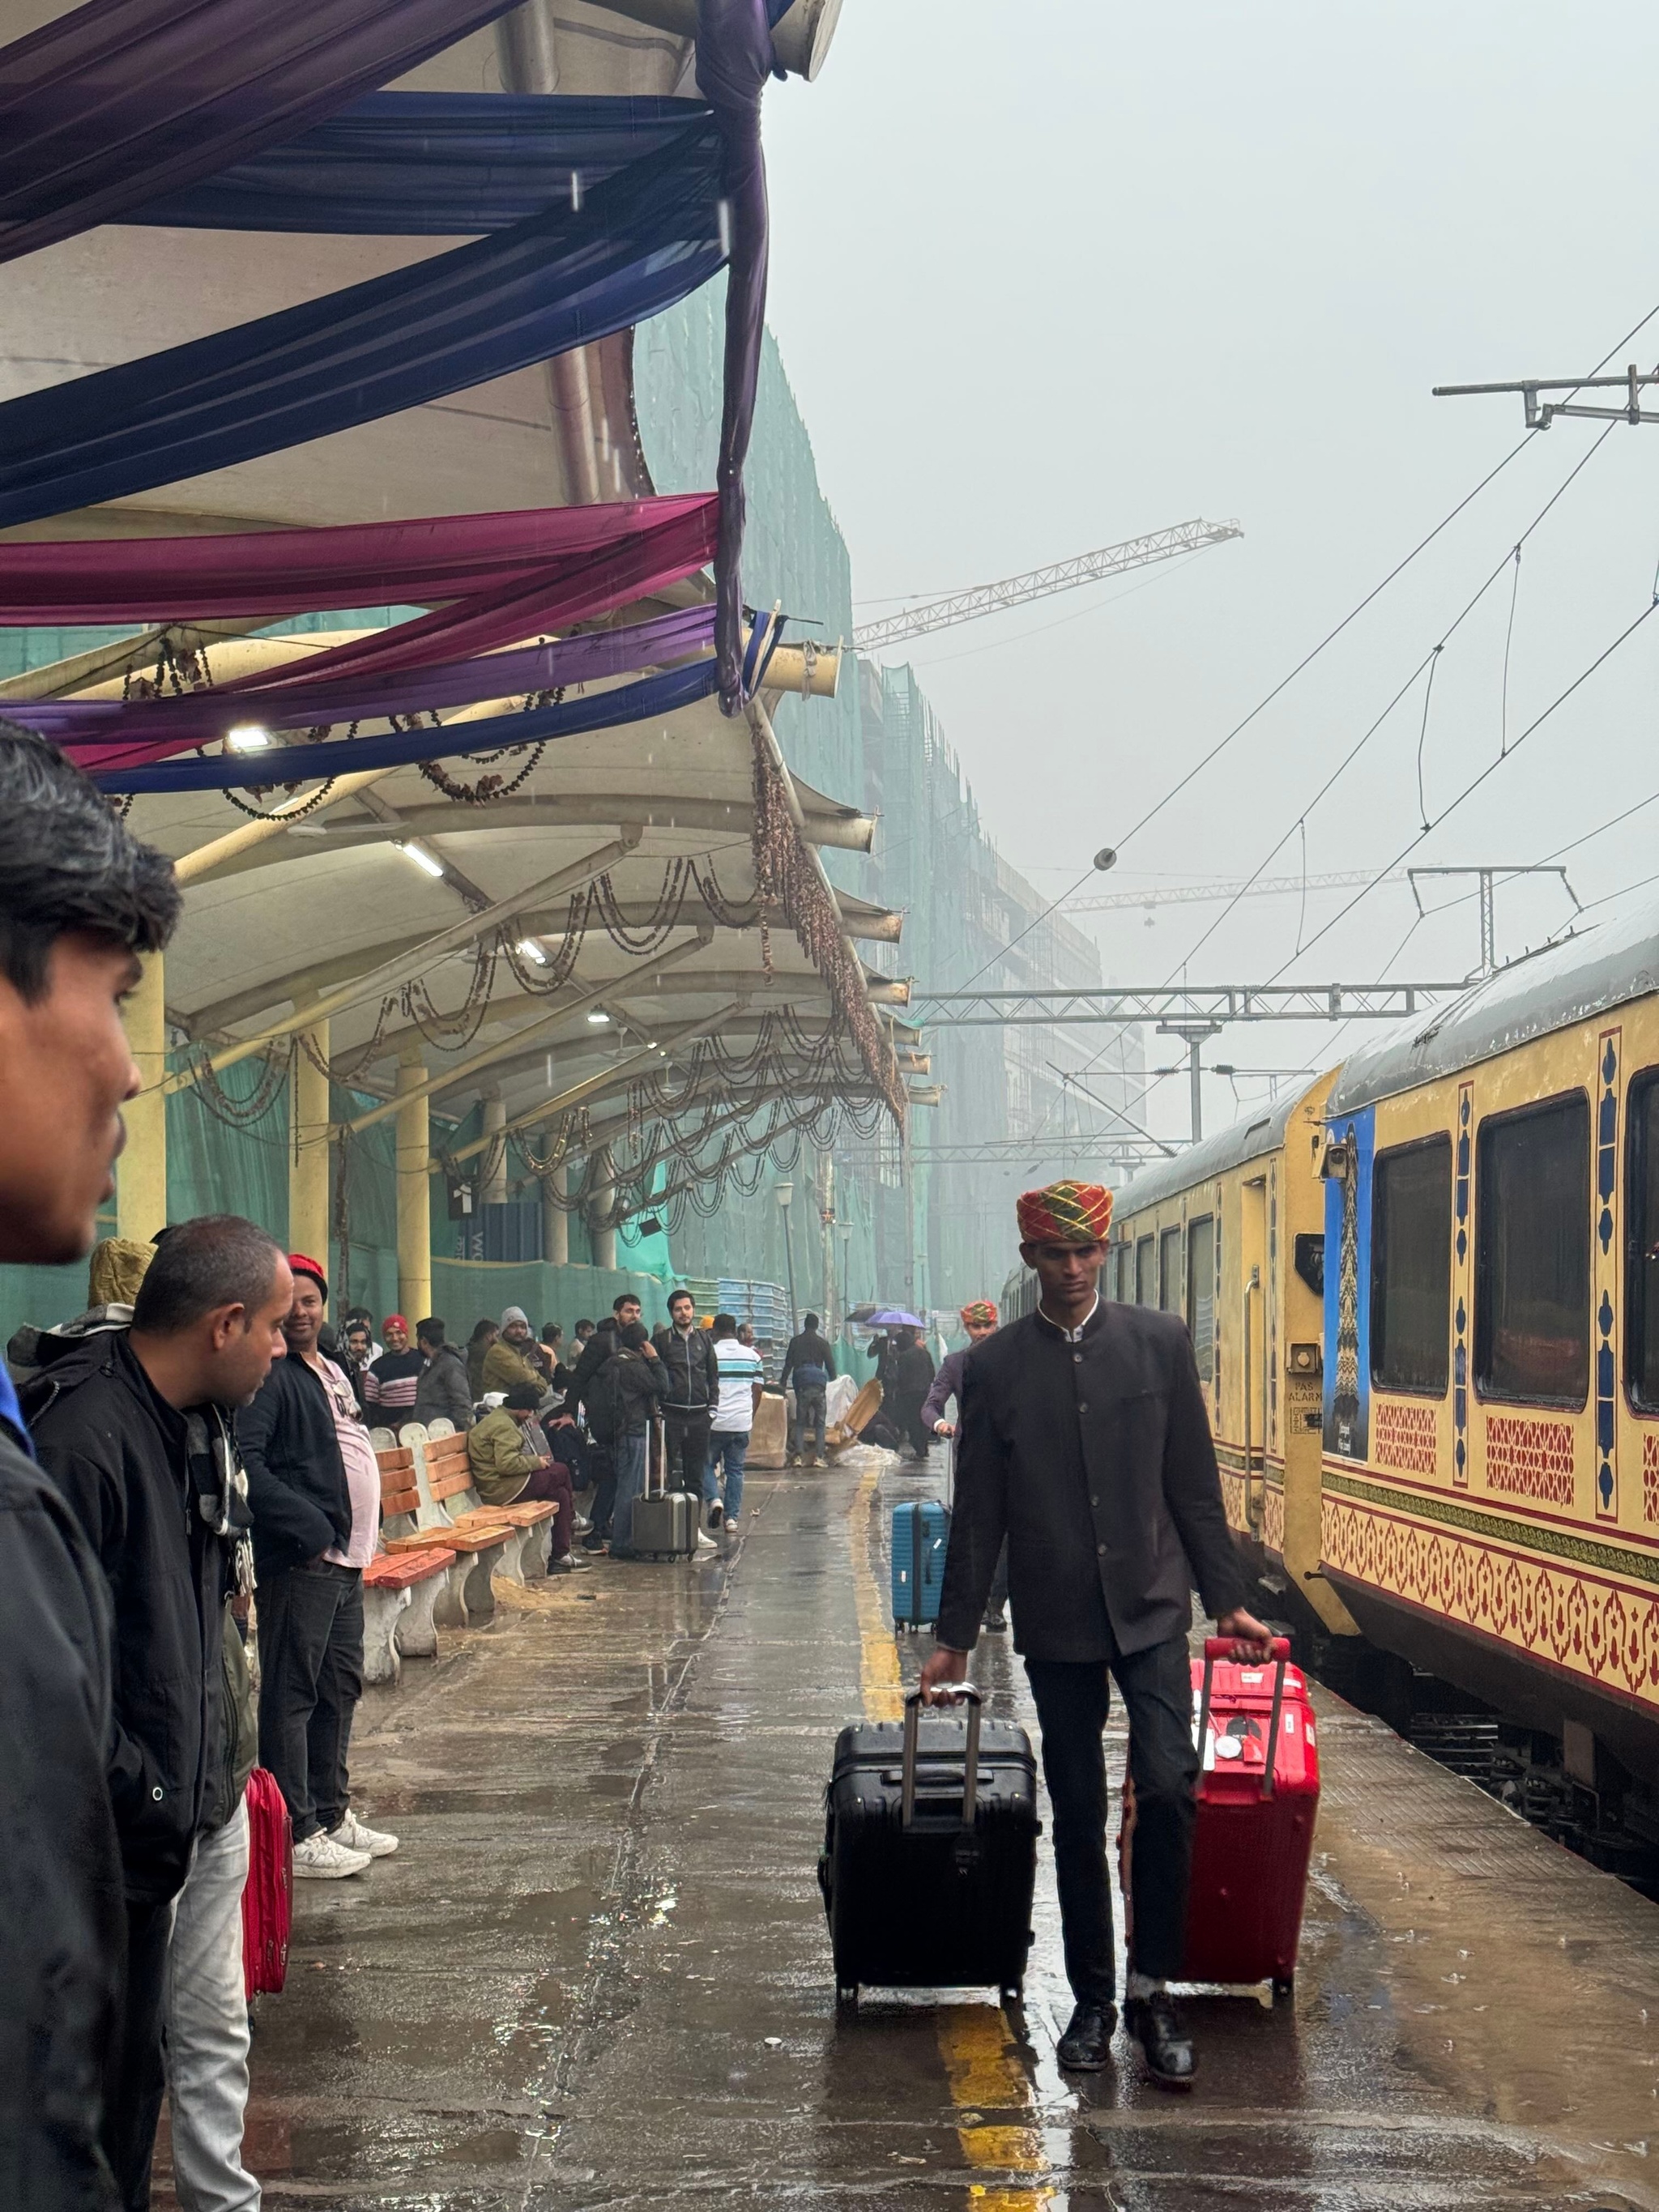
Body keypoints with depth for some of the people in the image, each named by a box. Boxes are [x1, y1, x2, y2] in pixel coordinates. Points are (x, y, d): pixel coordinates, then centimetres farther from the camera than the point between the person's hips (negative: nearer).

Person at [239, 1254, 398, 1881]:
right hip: (298, 1562, -10)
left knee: (340, 1687, 16)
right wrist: (310, 1528, -24)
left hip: (345, 1559, 10)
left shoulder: (332, 1373, 18)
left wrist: (368, 1523, 15)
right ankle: (296, 1835, -3)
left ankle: (332, 1813, 27)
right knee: (292, 1695, -6)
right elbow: (246, 1463, -23)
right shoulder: (270, 1376, -12)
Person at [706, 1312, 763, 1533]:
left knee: (708, 1464, 12)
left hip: (714, 1421, -3)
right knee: (736, 1470, 9)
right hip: (742, 1423, 3)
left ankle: (714, 1500, -10)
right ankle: (732, 1517, 7)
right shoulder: (752, 1356, 6)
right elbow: (758, 1391, 8)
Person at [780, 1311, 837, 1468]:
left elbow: (788, 1364, 7)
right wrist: (832, 1378, 27)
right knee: (820, 1422, 5)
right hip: (819, 1384, -1)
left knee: (800, 1422, 5)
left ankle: (797, 1455, -9)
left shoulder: (795, 1342, 5)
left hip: (801, 1384, 1)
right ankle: (818, 1456, -6)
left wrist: (783, 1382, 17)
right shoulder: (823, 1343, 3)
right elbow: (830, 1364, 7)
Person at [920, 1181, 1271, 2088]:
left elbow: (1194, 1481, 6)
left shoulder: (1160, 1342, 2)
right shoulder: (992, 1366, 1)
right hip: (1055, 1622, 1)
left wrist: (1226, 1600, 5)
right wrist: (955, 1637, 5)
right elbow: (977, 1512, 5)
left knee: (1168, 1786, -13)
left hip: (1151, 1608, 0)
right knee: (1076, 1814, 7)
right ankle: (1093, 2000, 19)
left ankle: (1152, 1987, 0)